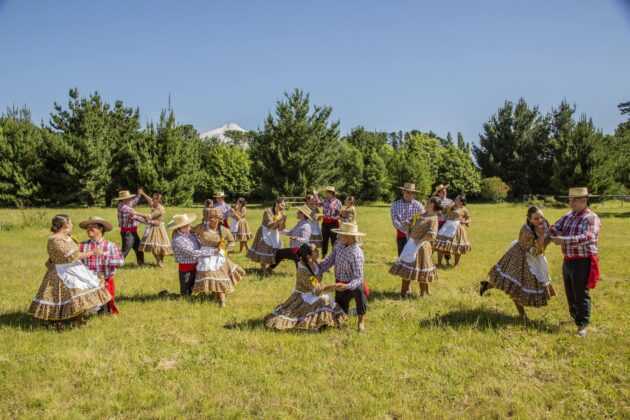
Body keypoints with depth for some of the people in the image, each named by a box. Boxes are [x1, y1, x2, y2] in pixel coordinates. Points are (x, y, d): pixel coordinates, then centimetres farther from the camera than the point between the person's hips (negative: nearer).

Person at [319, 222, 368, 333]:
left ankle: (361, 322, -26)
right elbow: (329, 261, 1)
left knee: (359, 290, -42)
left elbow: (358, 277, -33)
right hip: (340, 284, 6)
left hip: (352, 285, -6)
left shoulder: (356, 254, -30)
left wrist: (347, 286, -50)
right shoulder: (338, 244, -9)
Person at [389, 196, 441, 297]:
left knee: (420, 270, 3)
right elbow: (409, 225, 17)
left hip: (421, 247, -8)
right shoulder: (420, 215, 10)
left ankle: (424, 294, 19)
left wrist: (418, 242, -17)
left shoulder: (433, 218, -14)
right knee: (406, 269, 13)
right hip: (411, 246, 8)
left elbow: (431, 235, -24)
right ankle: (404, 292, 24)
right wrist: (408, 238, 8)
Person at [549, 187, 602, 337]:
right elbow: (553, 229, 7)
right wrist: (556, 234, -17)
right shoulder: (568, 216, 10)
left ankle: (582, 326, 2)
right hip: (568, 261, 7)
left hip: (582, 262, -7)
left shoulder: (592, 218, -13)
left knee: (581, 294, -4)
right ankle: (575, 318, 35)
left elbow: (588, 237, -28)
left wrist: (565, 241, -38)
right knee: (570, 293, 18)